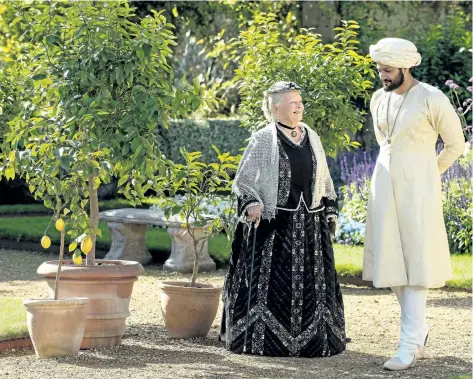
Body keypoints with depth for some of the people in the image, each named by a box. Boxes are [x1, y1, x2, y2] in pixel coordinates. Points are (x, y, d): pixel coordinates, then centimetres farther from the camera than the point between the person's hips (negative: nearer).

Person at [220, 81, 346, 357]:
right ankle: (263, 338, 2)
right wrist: (251, 204, -18)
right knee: (269, 281, -5)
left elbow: (325, 181, 20)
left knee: (311, 281, 6)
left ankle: (313, 338, 15)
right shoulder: (263, 140, -2)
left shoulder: (312, 138, 12)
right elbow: (242, 180, -2)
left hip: (310, 224, 5)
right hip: (273, 223, -5)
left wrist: (331, 212, 14)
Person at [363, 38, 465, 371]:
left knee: (416, 262, -7)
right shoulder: (379, 99, 7)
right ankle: (420, 328, 25)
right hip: (385, 187, 6)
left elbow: (455, 145, -1)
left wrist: (424, 177, 8)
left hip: (417, 189, -6)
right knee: (392, 262, 7)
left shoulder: (432, 99, -12)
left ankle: (409, 345, -7)